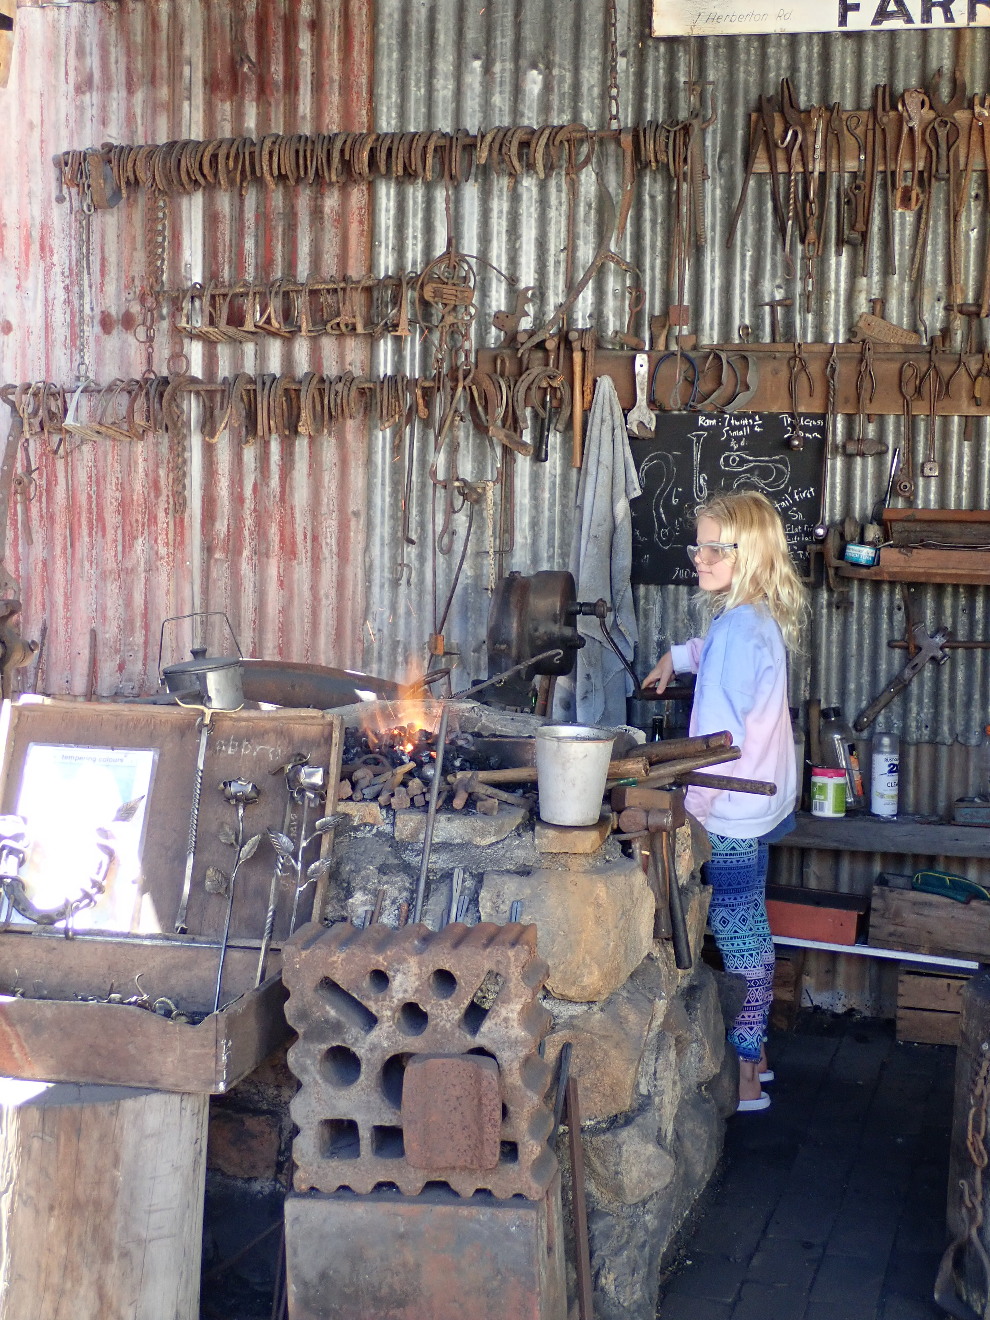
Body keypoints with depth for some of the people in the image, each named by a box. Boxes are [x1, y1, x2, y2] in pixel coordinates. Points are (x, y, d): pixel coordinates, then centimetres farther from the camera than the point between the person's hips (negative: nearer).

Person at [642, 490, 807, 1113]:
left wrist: (684, 811, -20)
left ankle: (745, 1079, 9)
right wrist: (680, 656, 35)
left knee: (740, 938, -1)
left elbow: (721, 737, -24)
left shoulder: (738, 629, -22)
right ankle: (755, 1053, 31)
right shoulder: (764, 620, 7)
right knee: (750, 930, 18)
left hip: (731, 813, -10)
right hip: (761, 803, 10)